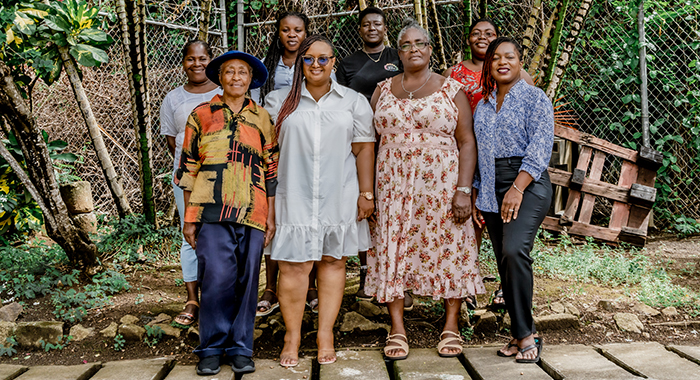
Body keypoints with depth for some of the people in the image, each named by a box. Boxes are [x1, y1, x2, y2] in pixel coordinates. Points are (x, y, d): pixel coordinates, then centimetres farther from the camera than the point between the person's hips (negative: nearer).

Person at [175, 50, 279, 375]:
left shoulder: (262, 118, 12)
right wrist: (189, 218, 6)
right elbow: (188, 168, 9)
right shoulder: (201, 115, 9)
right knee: (217, 279, -9)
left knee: (246, 281, 3)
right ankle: (211, 349, 6)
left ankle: (241, 349, 15)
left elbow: (272, 169, 13)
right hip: (212, 213, -1)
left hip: (252, 213, 2)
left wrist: (271, 216, 7)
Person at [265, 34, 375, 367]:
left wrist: (366, 193, 1)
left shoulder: (353, 102, 8)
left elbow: (364, 149, 6)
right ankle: (292, 337, 8)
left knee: (332, 261, 6)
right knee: (293, 264, -4)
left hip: (339, 196, 1)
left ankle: (325, 335, 14)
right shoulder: (279, 101, 8)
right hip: (294, 196, 0)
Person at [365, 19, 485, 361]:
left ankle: (451, 325, 14)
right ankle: (397, 329, 9)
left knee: (447, 249, 0)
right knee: (392, 251, 1)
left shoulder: (451, 90, 3)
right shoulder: (383, 90, 11)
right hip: (393, 187, 2)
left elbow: (467, 142, -1)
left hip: (440, 186, -2)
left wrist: (463, 190, -11)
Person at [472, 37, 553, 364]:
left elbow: (540, 147, -10)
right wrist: (476, 194, 12)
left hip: (528, 184, -6)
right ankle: (519, 335, 12)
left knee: (514, 251, -24)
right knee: (504, 262, 4)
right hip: (492, 190, 6)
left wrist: (518, 188, -19)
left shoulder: (535, 98, 0)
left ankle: (526, 334, -16)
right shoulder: (483, 105, 18)